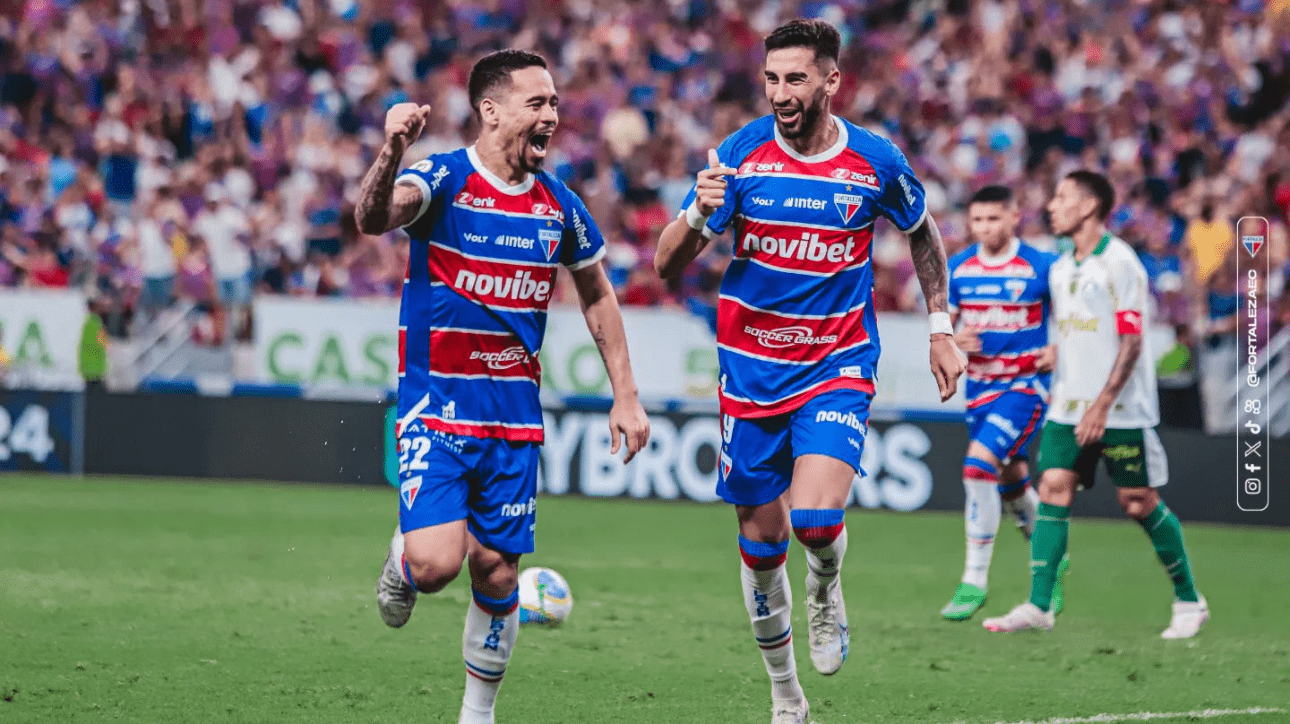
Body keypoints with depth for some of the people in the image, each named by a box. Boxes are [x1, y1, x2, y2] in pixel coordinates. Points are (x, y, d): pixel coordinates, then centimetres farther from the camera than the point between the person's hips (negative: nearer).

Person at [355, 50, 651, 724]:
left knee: (497, 574, 5)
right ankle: (400, 562, 19)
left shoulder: (559, 205, 5)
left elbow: (598, 296, 19)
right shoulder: (442, 179, -11)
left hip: (514, 415, 4)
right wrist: (391, 152, -52)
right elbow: (373, 217, -32)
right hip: (435, 407, -4)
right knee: (436, 563, -18)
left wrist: (626, 395, 13)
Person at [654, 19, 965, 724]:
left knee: (816, 519, -23)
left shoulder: (876, 162, -7)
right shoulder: (741, 154, -9)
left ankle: (825, 589, 14)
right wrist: (700, 215, -31)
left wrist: (940, 329, 11)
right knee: (760, 542, 6)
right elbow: (667, 264, -11)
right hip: (752, 368, 1)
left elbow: (923, 233, 14)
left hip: (839, 364, -1)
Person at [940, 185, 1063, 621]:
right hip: (979, 385, 6)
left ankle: (974, 581, -15)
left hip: (1025, 385, -6)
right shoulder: (958, 269, 3)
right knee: (1010, 482, 15)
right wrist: (955, 340, -12)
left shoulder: (1041, 267, -9)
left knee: (979, 466, -21)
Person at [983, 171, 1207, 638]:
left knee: (1139, 503, -1)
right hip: (1068, 405, 7)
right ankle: (1038, 606, -9)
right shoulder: (1060, 269, 13)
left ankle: (1189, 601, 14)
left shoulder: (1119, 263, -10)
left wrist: (1102, 404, -19)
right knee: (1053, 491, -6)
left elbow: (1131, 340, -15)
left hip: (1122, 410, -7)